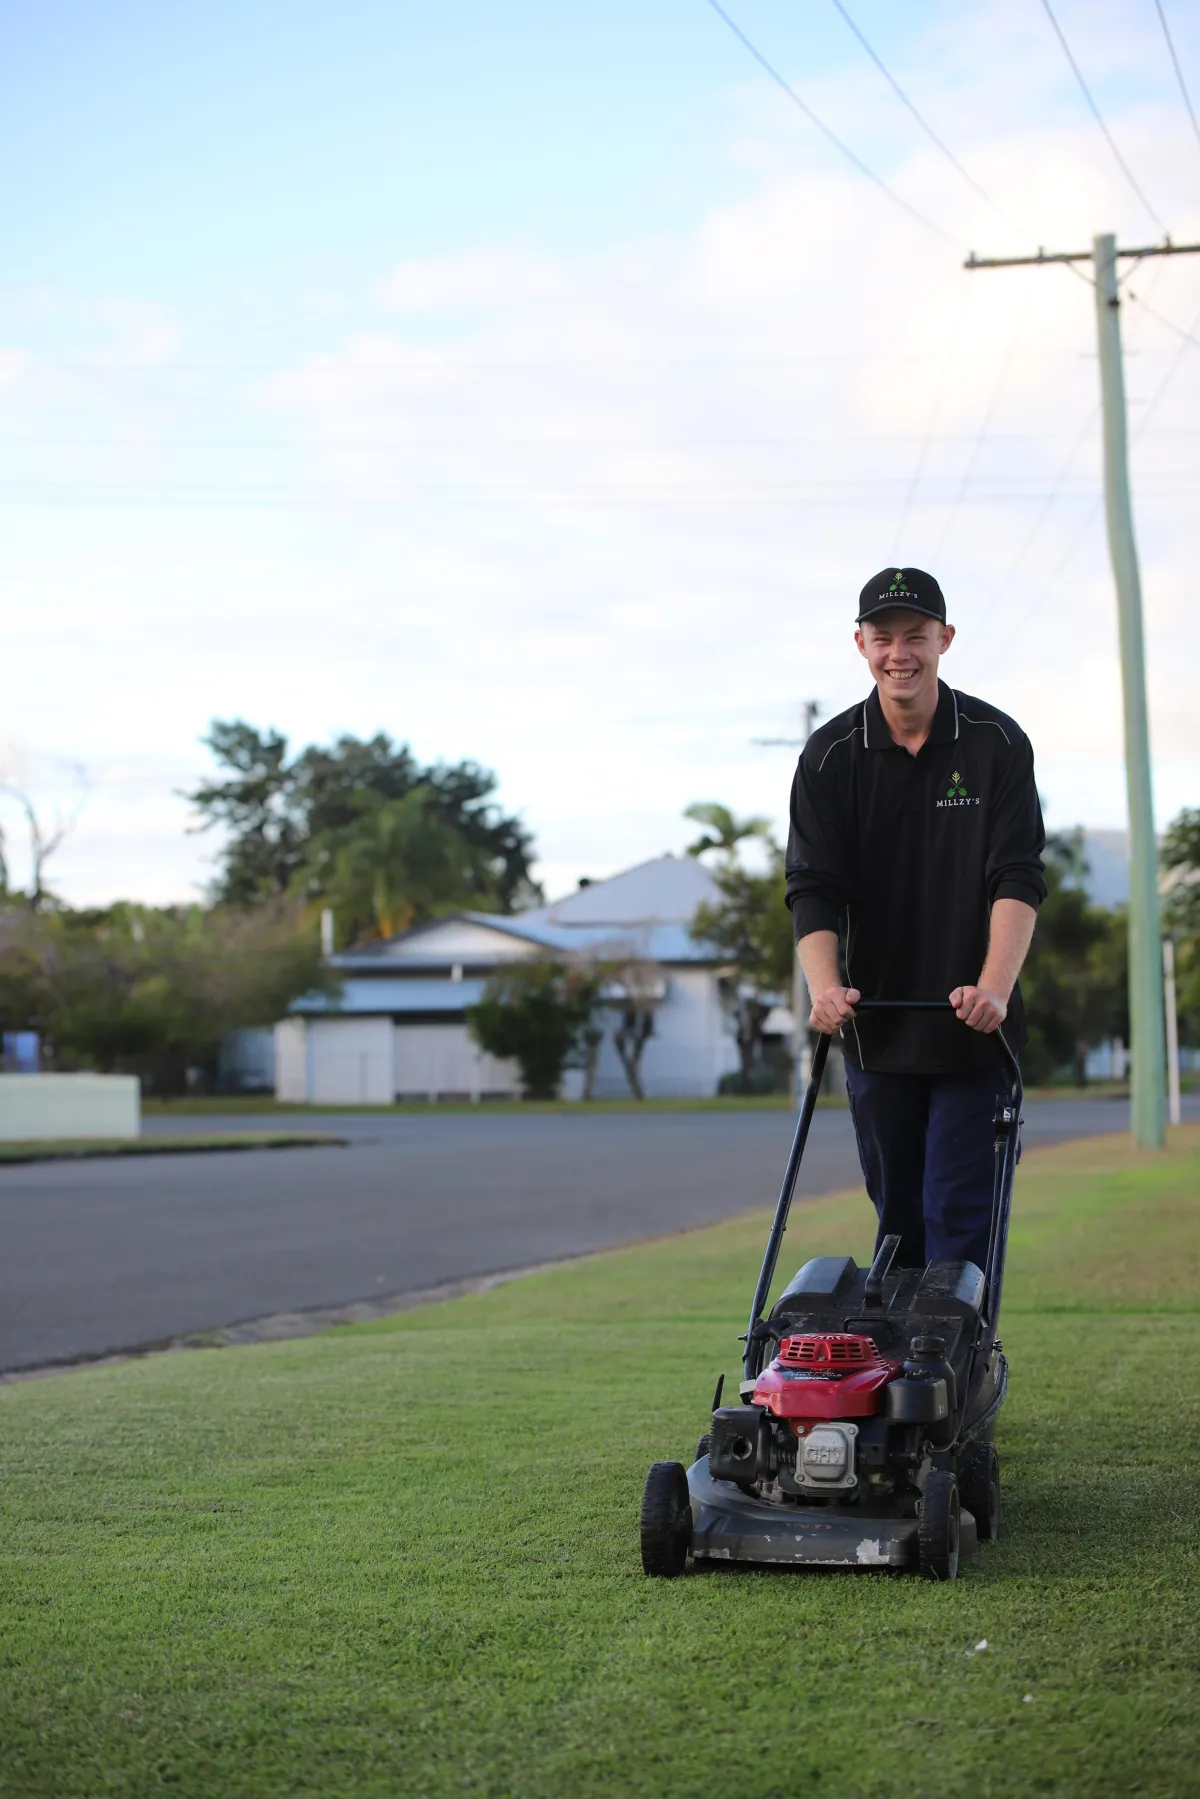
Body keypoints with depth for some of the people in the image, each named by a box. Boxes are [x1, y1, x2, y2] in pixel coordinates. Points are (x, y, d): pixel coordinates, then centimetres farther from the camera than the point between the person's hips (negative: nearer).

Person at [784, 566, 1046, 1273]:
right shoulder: (831, 756, -1)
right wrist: (826, 987, -24)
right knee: (897, 1214, 10)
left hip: (972, 1029, -2)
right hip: (876, 1028, 2)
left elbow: (1019, 878, -12)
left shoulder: (997, 743, -4)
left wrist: (994, 987, -27)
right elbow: (813, 888, -7)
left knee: (959, 1214, -6)